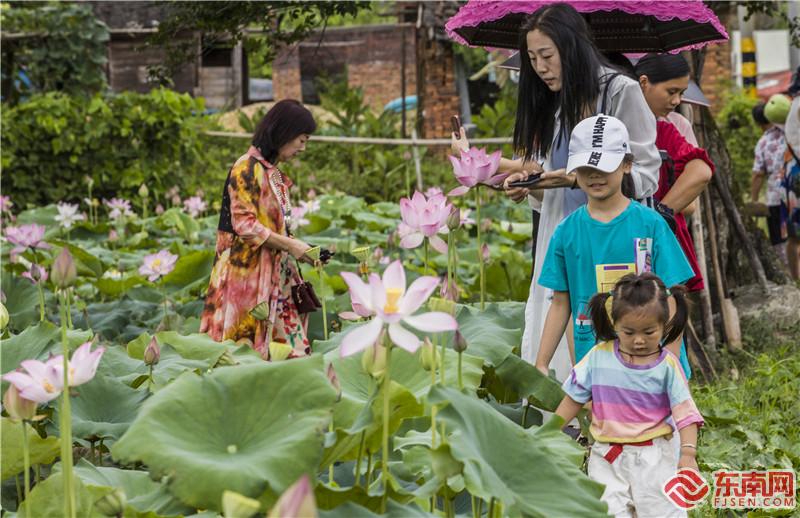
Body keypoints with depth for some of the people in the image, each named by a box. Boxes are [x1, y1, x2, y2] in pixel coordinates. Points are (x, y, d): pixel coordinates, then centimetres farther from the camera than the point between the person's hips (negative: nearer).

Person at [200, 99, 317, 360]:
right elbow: (244, 224, -17)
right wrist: (290, 245, -16)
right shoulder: (247, 169, -10)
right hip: (247, 275, -9)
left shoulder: (274, 173, 17)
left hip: (274, 277, 9)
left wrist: (301, 249, 8)